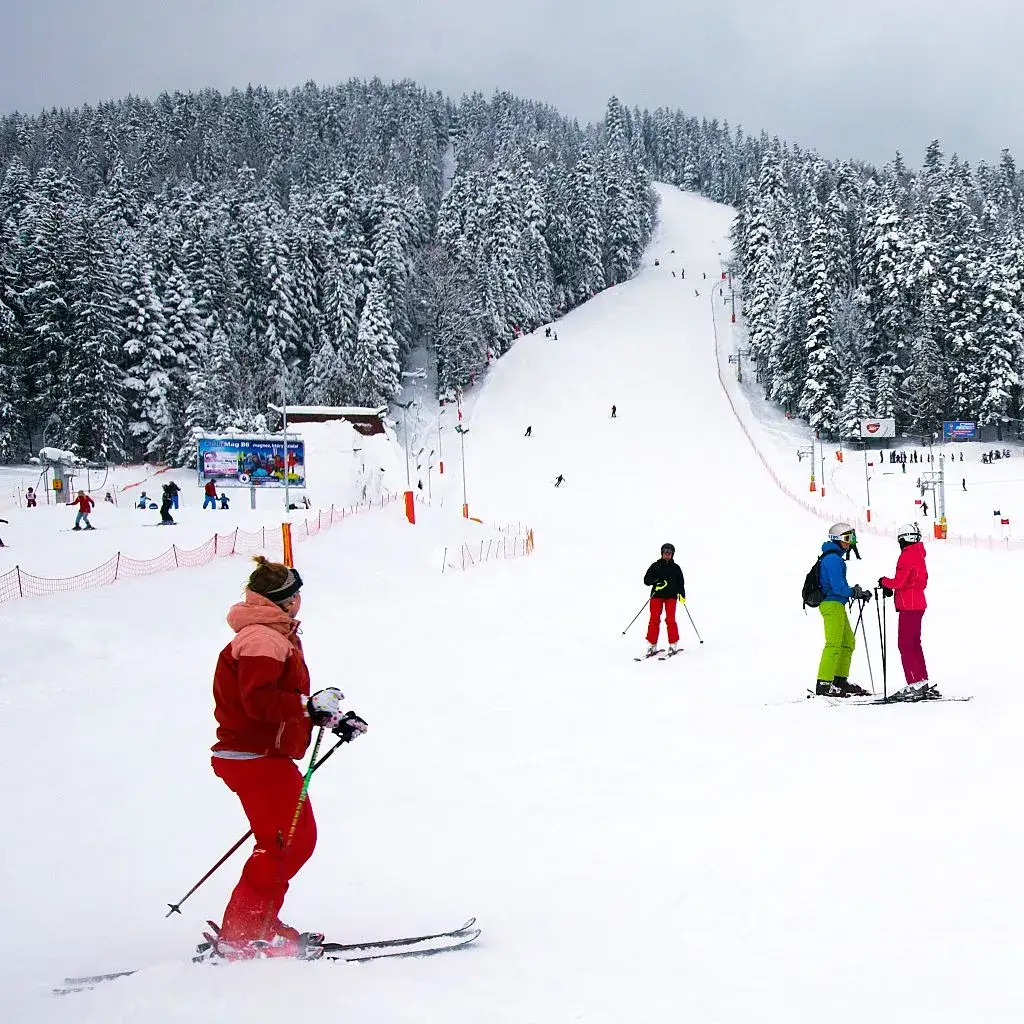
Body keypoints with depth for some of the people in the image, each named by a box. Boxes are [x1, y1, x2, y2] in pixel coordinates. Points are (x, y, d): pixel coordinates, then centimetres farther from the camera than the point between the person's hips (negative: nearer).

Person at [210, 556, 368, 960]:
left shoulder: (278, 637, 19)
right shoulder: (261, 639, -15)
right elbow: (258, 701, -26)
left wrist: (333, 718, 14)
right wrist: (311, 706, -24)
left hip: (265, 757, 11)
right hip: (257, 759, -11)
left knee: (299, 839, 14)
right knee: (285, 843, -10)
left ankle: (262, 927, 19)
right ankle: (241, 936, -7)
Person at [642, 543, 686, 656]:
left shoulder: (676, 568, 10)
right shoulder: (655, 566, 7)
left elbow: (681, 583, 14)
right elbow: (646, 579, 1)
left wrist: (682, 594, -1)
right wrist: (656, 582, -17)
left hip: (671, 596, 0)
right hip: (657, 596, 0)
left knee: (670, 619, -8)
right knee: (654, 620, -4)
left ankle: (673, 644, 0)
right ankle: (652, 645, 2)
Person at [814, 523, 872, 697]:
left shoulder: (834, 556, 18)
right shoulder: (833, 558, -15)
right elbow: (838, 587, -21)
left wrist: (856, 592, 11)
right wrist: (856, 593, -11)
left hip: (836, 604, 11)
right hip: (832, 604, -11)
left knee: (848, 642, 15)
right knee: (834, 644, -13)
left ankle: (840, 680, 20)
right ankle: (824, 684, -15)